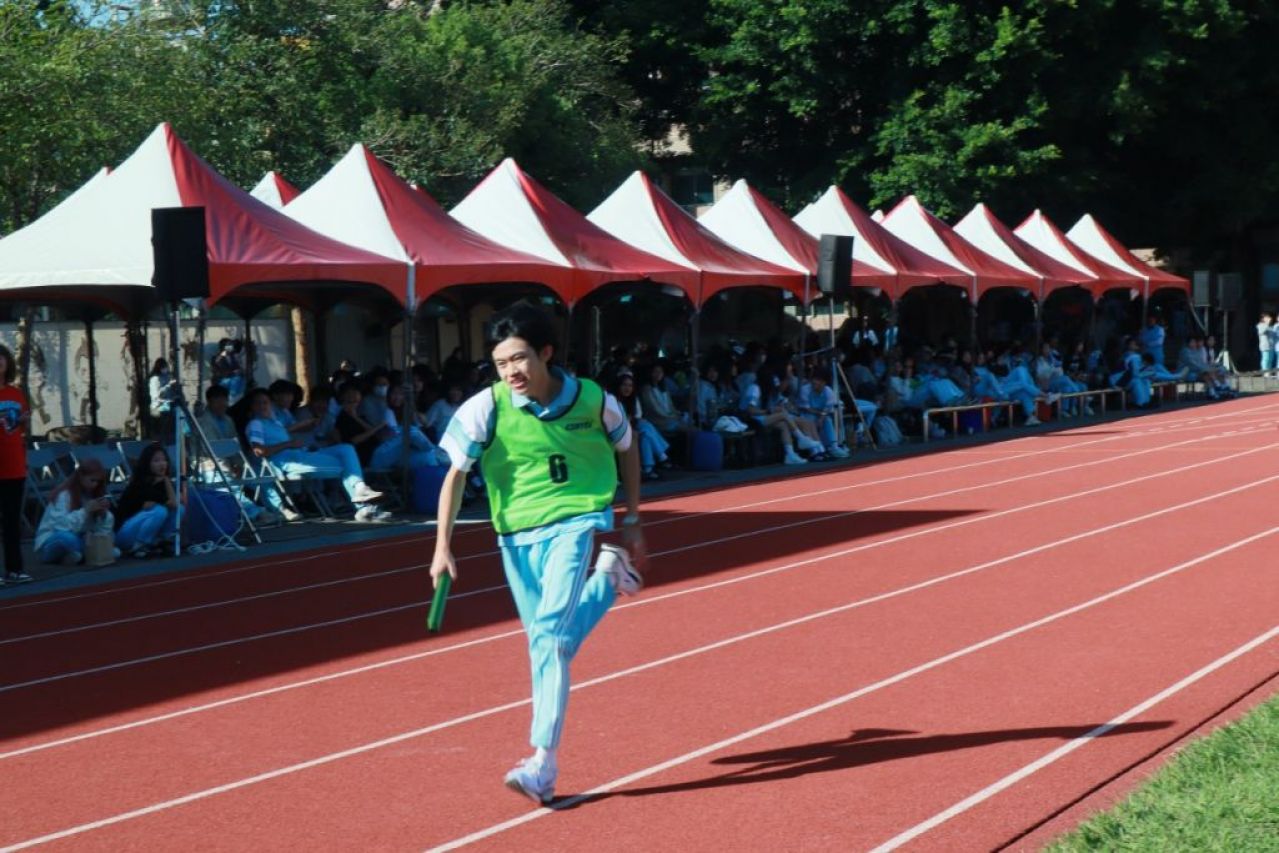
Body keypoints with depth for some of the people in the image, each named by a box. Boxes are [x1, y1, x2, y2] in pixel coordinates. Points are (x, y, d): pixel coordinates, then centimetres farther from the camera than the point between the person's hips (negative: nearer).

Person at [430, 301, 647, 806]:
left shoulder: (594, 401, -9)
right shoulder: (487, 408, -11)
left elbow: (627, 450, 10)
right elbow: (455, 474, -5)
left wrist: (632, 520, 12)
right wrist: (443, 547, -12)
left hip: (574, 522, -3)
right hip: (517, 533, 3)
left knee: (550, 633, -18)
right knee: (546, 640, 9)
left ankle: (543, 761, -19)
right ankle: (608, 579, 37)